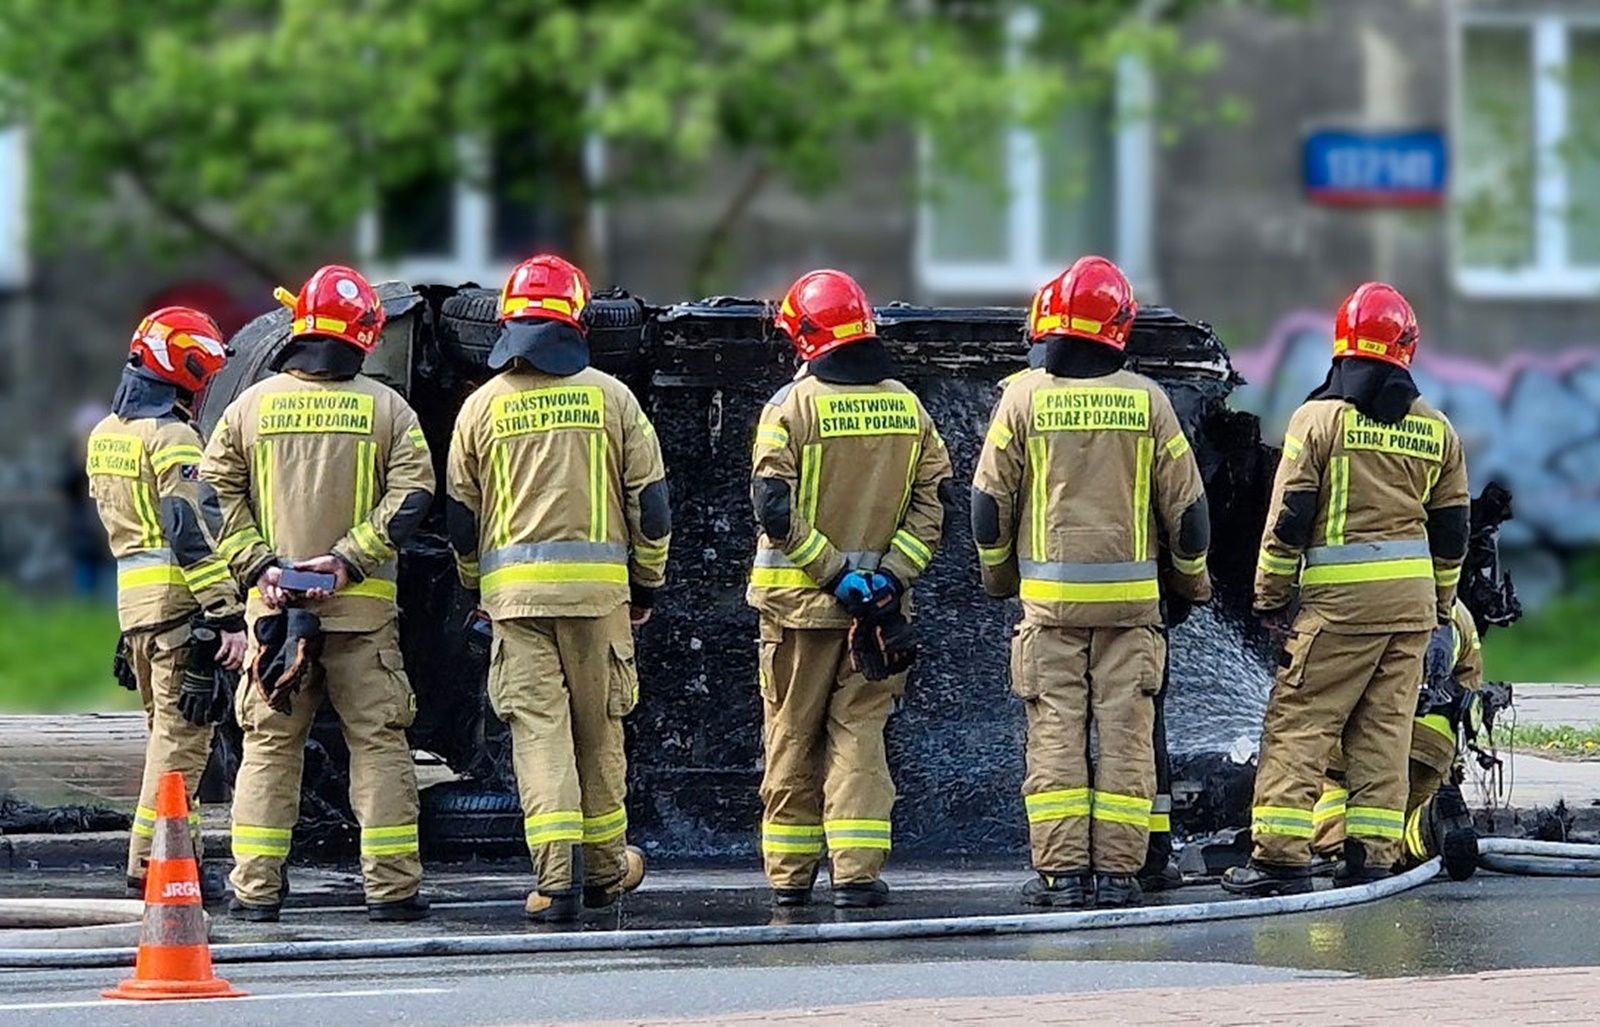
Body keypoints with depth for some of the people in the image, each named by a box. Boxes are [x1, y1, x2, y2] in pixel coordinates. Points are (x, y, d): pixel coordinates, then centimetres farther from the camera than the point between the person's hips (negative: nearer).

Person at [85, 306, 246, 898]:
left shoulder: (105, 434, 16)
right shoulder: (171, 437, -13)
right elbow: (190, 534, -20)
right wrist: (228, 615, -21)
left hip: (132, 599, 9)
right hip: (178, 602, -9)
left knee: (167, 729, 17)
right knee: (182, 733, -6)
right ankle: (152, 862, -10)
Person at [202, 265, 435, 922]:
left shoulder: (250, 406, 5)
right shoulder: (384, 408, 1)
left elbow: (217, 496, 1)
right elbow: (412, 493, -8)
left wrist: (259, 565, -4)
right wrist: (348, 559, -11)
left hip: (273, 599, 2)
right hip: (363, 608, -2)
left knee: (270, 744, 7)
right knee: (378, 742, 3)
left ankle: (255, 887, 3)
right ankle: (391, 886, 0)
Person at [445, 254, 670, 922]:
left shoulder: (483, 405, 5)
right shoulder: (610, 397, 3)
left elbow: (460, 516, 10)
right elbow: (649, 499, 5)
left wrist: (479, 585, 25)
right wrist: (648, 583, 17)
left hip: (514, 588, 0)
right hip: (597, 584, 0)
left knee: (537, 727, -3)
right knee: (598, 726, 11)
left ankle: (555, 878, -13)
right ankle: (605, 868, 23)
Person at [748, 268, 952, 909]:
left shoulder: (791, 407, -7)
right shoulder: (908, 409, 5)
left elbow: (775, 511, -14)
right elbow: (931, 505, 1)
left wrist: (834, 571, -11)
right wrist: (888, 573, -5)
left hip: (799, 598, -2)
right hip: (880, 605, 3)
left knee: (793, 737, 7)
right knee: (859, 735, 4)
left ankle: (790, 875, 13)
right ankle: (857, 873, -6)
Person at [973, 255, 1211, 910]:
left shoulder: (1024, 398, -2)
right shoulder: (1145, 400, 1)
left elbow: (989, 500, 3)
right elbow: (1184, 500, 6)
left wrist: (998, 575, 19)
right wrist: (1193, 579, 21)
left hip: (1049, 598, -1)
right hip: (1130, 598, 1)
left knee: (1055, 735, 2)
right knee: (1125, 734, 3)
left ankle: (1060, 872, -1)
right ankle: (1117, 871, 1)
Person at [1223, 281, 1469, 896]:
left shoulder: (1320, 417, -4)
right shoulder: (1435, 430, 9)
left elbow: (1288, 518, -5)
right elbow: (1451, 528, 15)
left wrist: (1270, 597, 3)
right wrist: (1441, 604, 25)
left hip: (1339, 596, -4)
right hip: (1412, 594, 5)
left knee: (1298, 724, -2)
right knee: (1385, 728, 9)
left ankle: (1281, 854, -8)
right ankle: (1372, 856, 6)